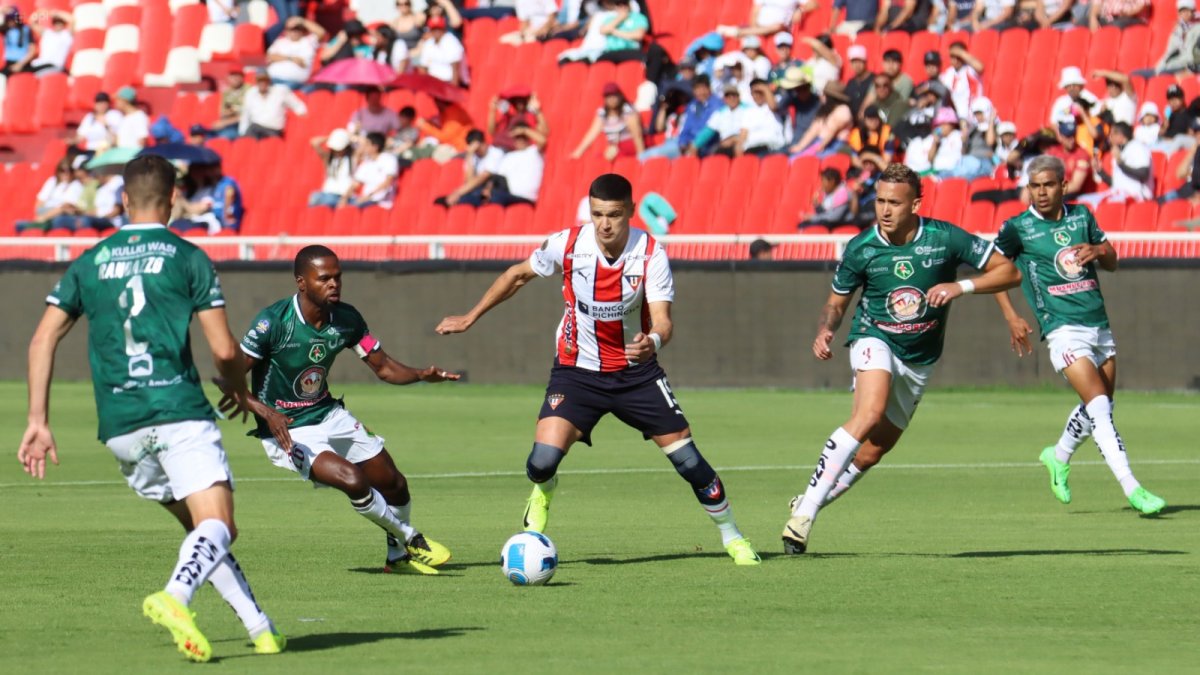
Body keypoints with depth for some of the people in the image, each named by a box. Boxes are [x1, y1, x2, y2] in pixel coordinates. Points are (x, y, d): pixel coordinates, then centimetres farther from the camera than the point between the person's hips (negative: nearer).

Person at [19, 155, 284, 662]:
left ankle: (260, 628, 11)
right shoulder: (187, 258, 3)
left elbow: (43, 338, 9)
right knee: (217, 527, -12)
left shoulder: (89, 263, 15)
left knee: (200, 528, 17)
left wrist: (38, 421, 11)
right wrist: (239, 391, 22)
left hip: (119, 428, 5)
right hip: (179, 411, -5)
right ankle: (175, 597, -41)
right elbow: (223, 350, 1)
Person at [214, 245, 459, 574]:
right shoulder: (272, 322, -24)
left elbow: (383, 367, 4)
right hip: (286, 430, -6)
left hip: (329, 415, 7)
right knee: (353, 480, -26)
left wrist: (420, 374, -16)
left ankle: (399, 556, 37)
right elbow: (230, 380, -22)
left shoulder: (346, 318, -7)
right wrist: (266, 412, -37)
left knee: (395, 485, 8)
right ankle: (411, 539, -1)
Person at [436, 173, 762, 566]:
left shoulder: (651, 254, -17)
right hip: (576, 371, 0)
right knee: (542, 462, -18)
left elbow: (662, 320, -25)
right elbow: (517, 276, 4)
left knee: (687, 458, -4)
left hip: (636, 372, 0)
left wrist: (654, 341, -50)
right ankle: (532, 532, 17)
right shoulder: (567, 244, -14)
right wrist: (469, 319, 9)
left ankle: (732, 536, 20)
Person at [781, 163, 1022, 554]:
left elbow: (1009, 271, -7)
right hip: (874, 341, -3)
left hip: (919, 360, 3)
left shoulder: (945, 239, -11)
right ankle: (805, 509, -34)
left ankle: (809, 504, 24)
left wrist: (961, 287, -22)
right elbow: (836, 303, 4)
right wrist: (825, 331, -18)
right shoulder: (860, 249, -10)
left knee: (872, 452, 3)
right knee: (870, 413, -32)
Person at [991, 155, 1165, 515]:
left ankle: (1059, 457, 40)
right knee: (1099, 404, -18)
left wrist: (1098, 250, -6)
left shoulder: (1081, 216, 10)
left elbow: (1112, 262, 18)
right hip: (1063, 329, -6)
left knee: (1098, 409, 13)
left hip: (1099, 325, 6)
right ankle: (1131, 488, -22)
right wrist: (1011, 316, -3)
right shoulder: (1017, 228, -2)